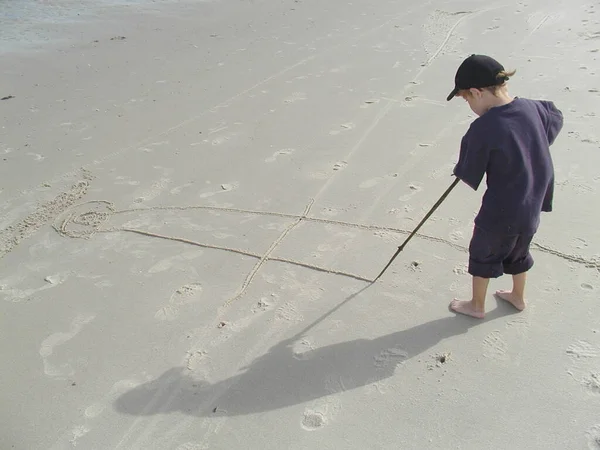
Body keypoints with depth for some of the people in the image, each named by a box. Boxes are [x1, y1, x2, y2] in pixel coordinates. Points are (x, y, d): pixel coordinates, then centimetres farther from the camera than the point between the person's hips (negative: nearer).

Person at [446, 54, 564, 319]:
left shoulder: (482, 129, -27)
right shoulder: (533, 109, -8)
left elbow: (469, 176, -18)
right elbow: (556, 120, 16)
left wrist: (463, 172, 5)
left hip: (500, 212, -6)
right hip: (533, 207, 6)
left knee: (482, 255, 18)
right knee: (518, 253, 28)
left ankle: (477, 305, 35)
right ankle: (518, 297, 49)